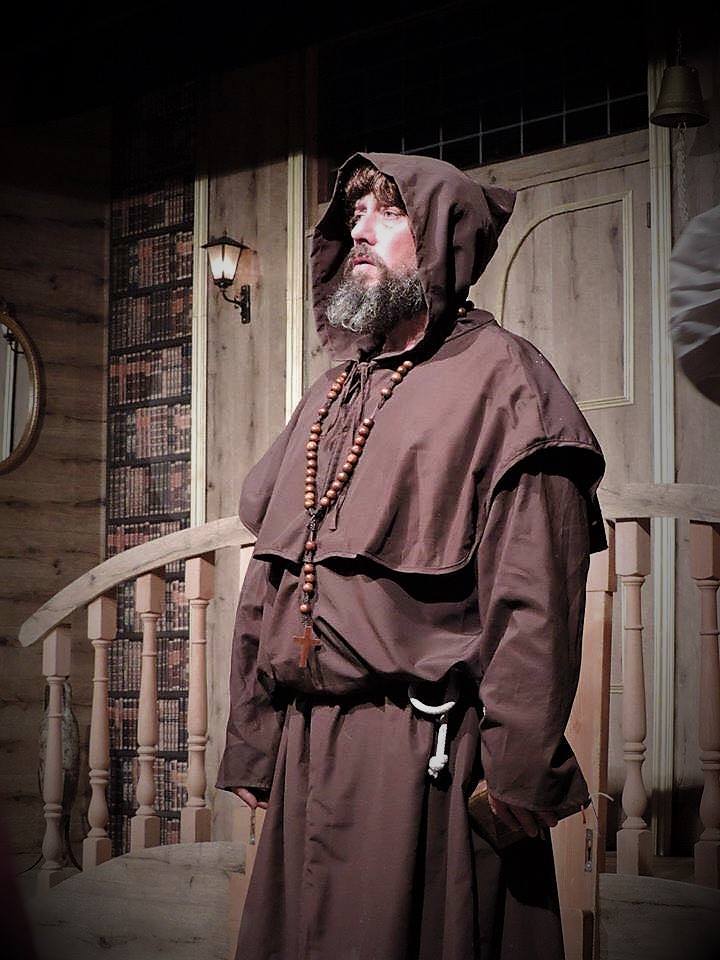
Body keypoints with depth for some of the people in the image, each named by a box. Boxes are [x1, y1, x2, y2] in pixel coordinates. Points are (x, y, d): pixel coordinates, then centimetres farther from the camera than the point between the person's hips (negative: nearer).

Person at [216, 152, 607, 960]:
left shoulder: (498, 376, -4)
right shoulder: (327, 399, 19)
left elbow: (535, 596, -13)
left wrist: (518, 777, -19)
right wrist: (251, 743, 14)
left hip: (424, 760, -7)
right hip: (304, 752, 7)